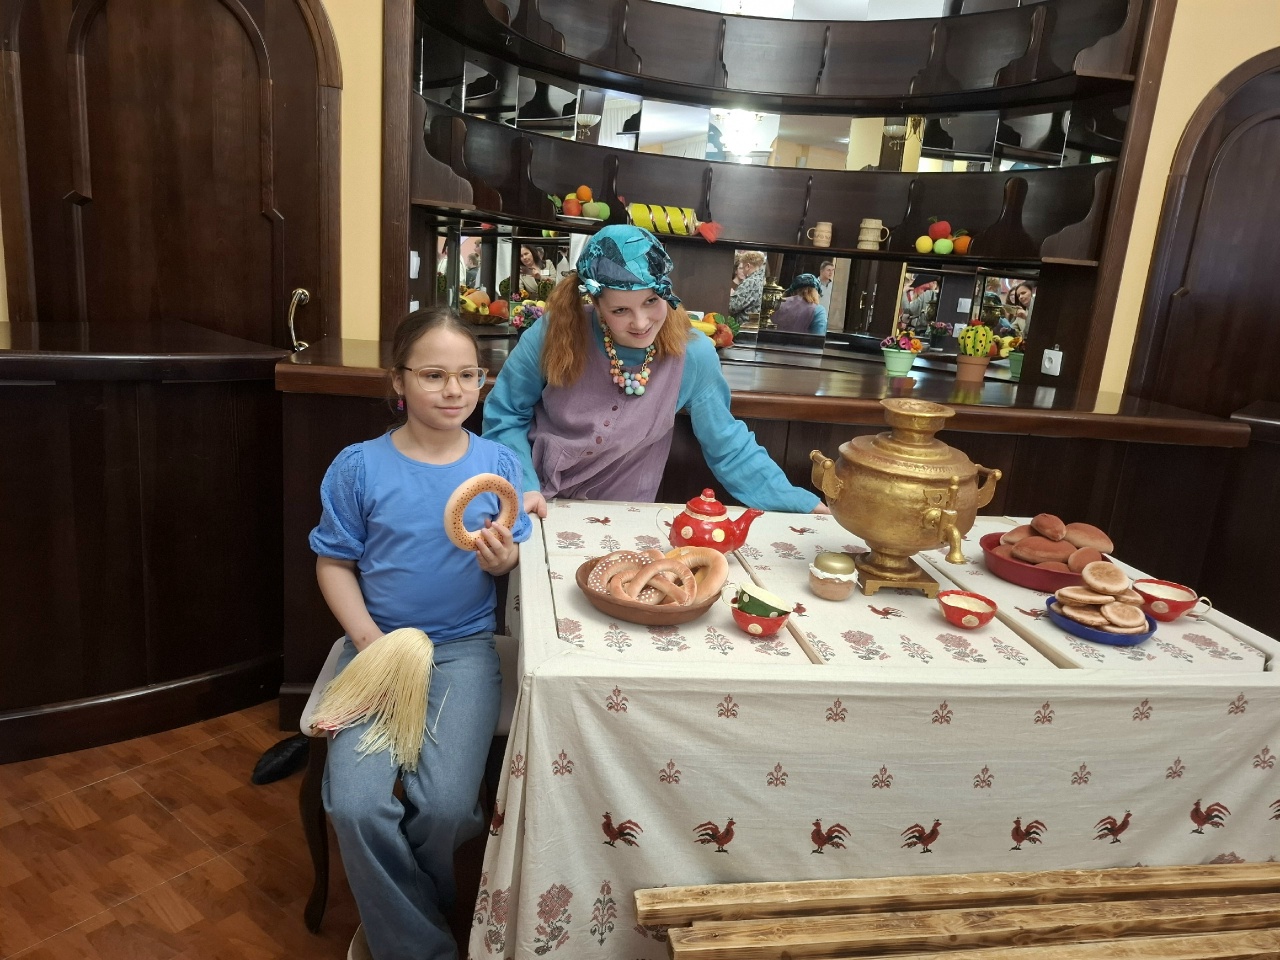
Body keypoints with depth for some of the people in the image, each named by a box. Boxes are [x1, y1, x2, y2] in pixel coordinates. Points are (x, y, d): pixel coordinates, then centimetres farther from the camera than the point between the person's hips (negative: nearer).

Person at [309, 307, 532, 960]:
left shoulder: (498, 464, 0)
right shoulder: (358, 467, -3)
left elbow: (518, 561, 7)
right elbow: (334, 562, 2)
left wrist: (503, 559, -16)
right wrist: (368, 638, -10)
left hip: (465, 647, 0)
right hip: (378, 641, 0)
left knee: (447, 806, -17)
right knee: (354, 805, -18)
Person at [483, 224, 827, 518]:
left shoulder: (693, 355, -12)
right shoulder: (556, 332, -15)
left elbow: (728, 446, -1)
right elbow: (505, 416, -1)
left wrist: (802, 504, -6)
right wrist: (524, 486, -14)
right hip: (539, 510, -2)